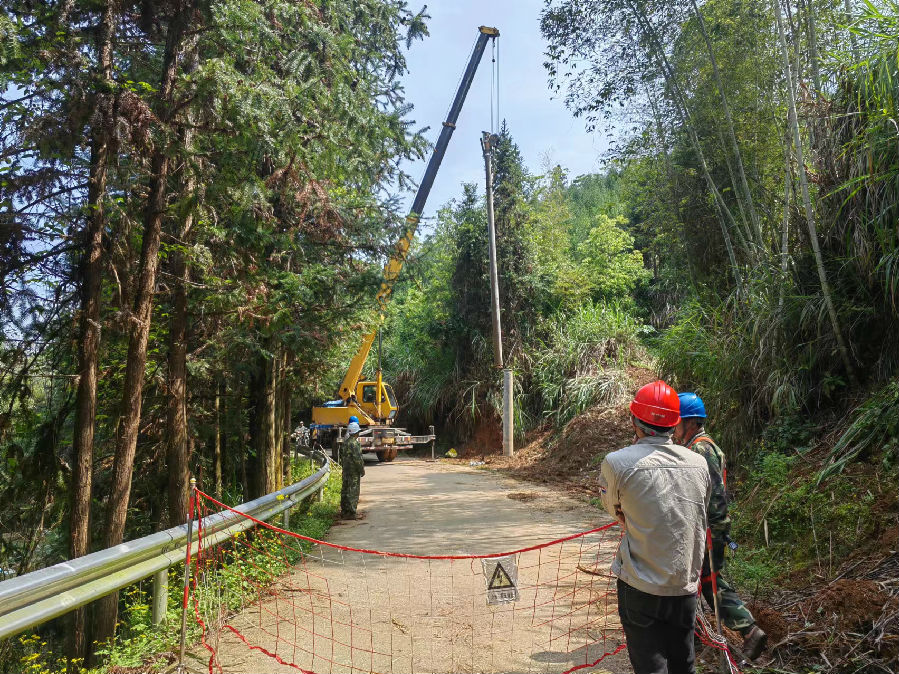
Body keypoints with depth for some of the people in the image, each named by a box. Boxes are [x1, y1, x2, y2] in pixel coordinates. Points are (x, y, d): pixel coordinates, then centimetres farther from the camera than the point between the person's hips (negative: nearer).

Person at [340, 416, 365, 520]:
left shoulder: (345, 442, 11)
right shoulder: (354, 443, -18)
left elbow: (342, 455, 19)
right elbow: (357, 459, -20)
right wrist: (362, 470, -10)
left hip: (346, 470, 9)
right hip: (354, 471, -9)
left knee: (345, 490, 15)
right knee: (353, 491, -5)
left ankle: (344, 511, 23)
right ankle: (350, 513, -3)